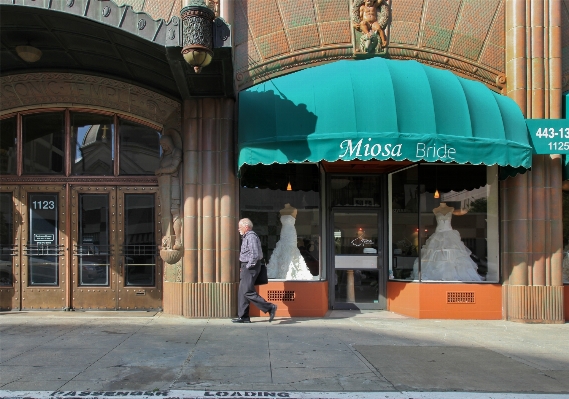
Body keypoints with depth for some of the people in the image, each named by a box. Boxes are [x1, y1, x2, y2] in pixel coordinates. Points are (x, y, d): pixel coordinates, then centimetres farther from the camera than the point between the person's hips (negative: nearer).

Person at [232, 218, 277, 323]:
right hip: (246, 267, 11)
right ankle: (243, 317, 13)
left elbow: (255, 254, -24)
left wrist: (248, 266, -17)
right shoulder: (247, 237, 18)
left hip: (250, 267, -11)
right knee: (242, 292, 10)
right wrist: (243, 267, 16)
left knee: (248, 292, -13)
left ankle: (269, 307, -9)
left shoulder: (251, 237, -15)